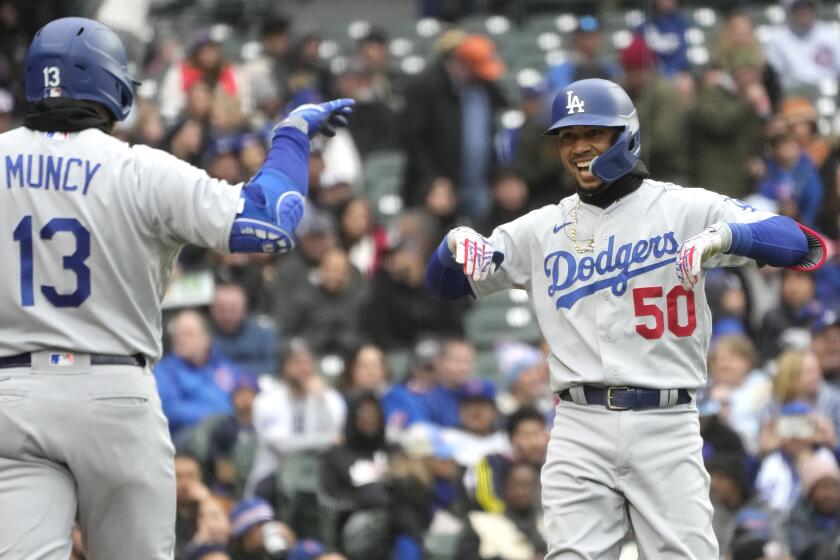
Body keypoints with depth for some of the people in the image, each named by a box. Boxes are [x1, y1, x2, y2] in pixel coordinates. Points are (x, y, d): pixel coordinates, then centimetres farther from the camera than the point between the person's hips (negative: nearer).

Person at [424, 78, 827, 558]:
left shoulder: (684, 208, 2)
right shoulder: (543, 229, 13)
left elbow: (803, 244, -8)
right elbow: (443, 284, 17)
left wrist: (724, 235, -27)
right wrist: (456, 243, -7)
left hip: (666, 427, -2)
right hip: (581, 428, 3)